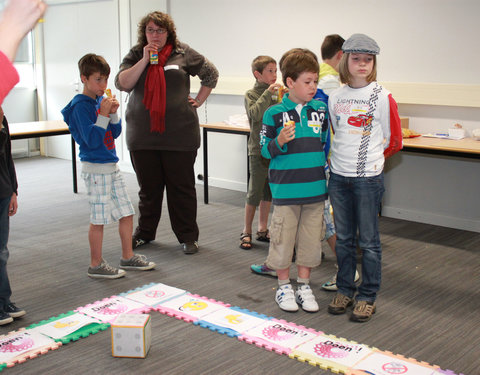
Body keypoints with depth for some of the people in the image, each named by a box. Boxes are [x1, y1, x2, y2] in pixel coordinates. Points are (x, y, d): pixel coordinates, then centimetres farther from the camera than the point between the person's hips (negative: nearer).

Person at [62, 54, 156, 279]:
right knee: (99, 218, 0)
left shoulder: (101, 100, 10)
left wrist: (113, 113, -3)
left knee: (127, 213, 12)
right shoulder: (80, 105, -13)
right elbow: (92, 140, -19)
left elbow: (115, 133, 12)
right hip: (95, 168, -8)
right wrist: (103, 114, -22)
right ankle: (96, 265, 13)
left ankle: (128, 257, 26)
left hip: (111, 166, 8)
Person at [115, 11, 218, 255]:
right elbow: (122, 83, -7)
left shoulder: (183, 54, 4)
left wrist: (198, 101, 8)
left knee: (182, 187, 5)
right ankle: (145, 233, 28)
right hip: (142, 133, 2)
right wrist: (145, 60, -12)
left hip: (179, 133, -1)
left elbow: (211, 73, 14)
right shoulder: (135, 55, 7)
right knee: (148, 187, 11)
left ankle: (188, 237, 16)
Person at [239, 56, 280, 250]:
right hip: (259, 151, -5)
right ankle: (246, 232, 12)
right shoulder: (251, 94, -5)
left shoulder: (277, 94, 8)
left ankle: (262, 229, 24)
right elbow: (255, 114, -23)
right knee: (255, 192, -1)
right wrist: (268, 93, -26)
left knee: (268, 192, 13)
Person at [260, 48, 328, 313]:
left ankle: (304, 286, 26)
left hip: (315, 189, 3)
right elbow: (265, 150, -3)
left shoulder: (321, 110, 5)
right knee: (283, 239, 5)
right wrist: (279, 142, -22)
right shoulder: (274, 113, -5)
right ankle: (284, 286, 23)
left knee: (310, 239, 10)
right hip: (286, 189, -3)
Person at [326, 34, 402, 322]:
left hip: (368, 178, -4)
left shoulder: (382, 97, -6)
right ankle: (345, 290, 26)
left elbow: (394, 141, 0)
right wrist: (342, 157, 12)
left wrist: (370, 158, 7)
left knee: (369, 241, 3)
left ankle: (368, 296, 15)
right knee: (344, 238, 13)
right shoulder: (336, 97, 6)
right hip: (338, 177, 4)